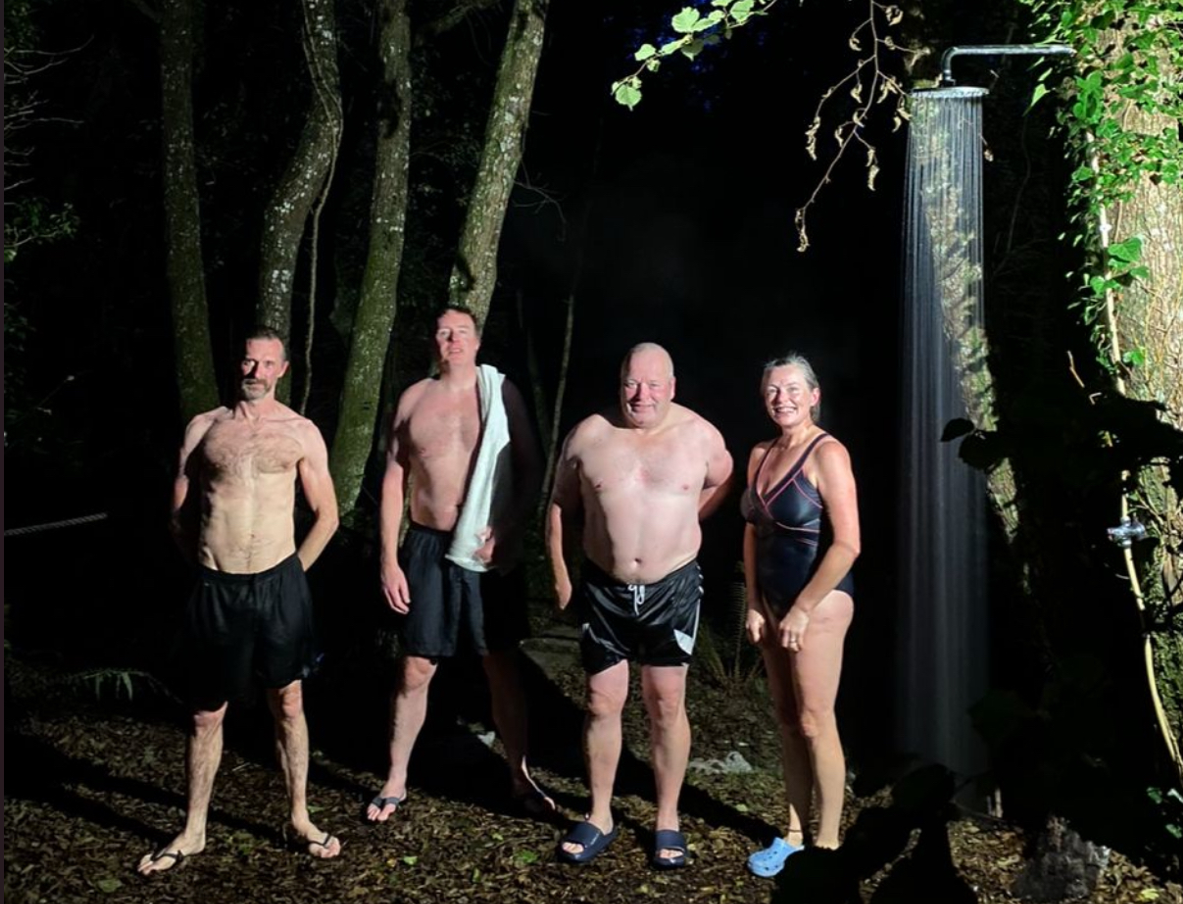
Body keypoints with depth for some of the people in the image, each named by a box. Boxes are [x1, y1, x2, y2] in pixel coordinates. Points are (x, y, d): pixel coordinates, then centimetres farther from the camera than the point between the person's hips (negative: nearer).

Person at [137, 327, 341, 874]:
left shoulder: (300, 432, 3)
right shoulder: (203, 428, 6)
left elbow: (326, 515, 8)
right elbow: (179, 513, 11)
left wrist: (290, 572, 6)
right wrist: (207, 563, 9)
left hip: (279, 585, -1)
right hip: (215, 588, 1)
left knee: (288, 705, 9)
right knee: (206, 713, 9)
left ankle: (299, 820, 22)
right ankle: (193, 832, 23)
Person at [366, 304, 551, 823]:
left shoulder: (501, 392, 0)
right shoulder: (414, 399, 4)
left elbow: (530, 469, 1)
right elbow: (394, 480, 5)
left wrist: (510, 530, -11)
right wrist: (389, 559, 0)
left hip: (488, 551, -1)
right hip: (427, 548, 1)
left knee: (502, 668, 7)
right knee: (415, 669, 5)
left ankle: (519, 778, 22)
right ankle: (395, 781, 21)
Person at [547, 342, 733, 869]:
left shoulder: (700, 435, -5)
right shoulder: (589, 436, -4)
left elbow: (722, 485, 15)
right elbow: (561, 508, 5)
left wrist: (680, 524, 7)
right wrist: (560, 575, 4)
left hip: (673, 589, -1)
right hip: (604, 589, 1)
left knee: (666, 706, 7)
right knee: (602, 703, 8)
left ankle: (667, 820, 22)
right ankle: (599, 818, 24)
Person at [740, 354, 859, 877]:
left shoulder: (826, 453, -15)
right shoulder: (760, 455, 7)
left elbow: (847, 545, -20)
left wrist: (802, 609, -17)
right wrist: (754, 604, 6)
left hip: (818, 602, -7)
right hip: (773, 601, 7)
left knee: (815, 722, 0)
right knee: (786, 718, 13)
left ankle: (826, 845, 14)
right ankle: (796, 833, 26)